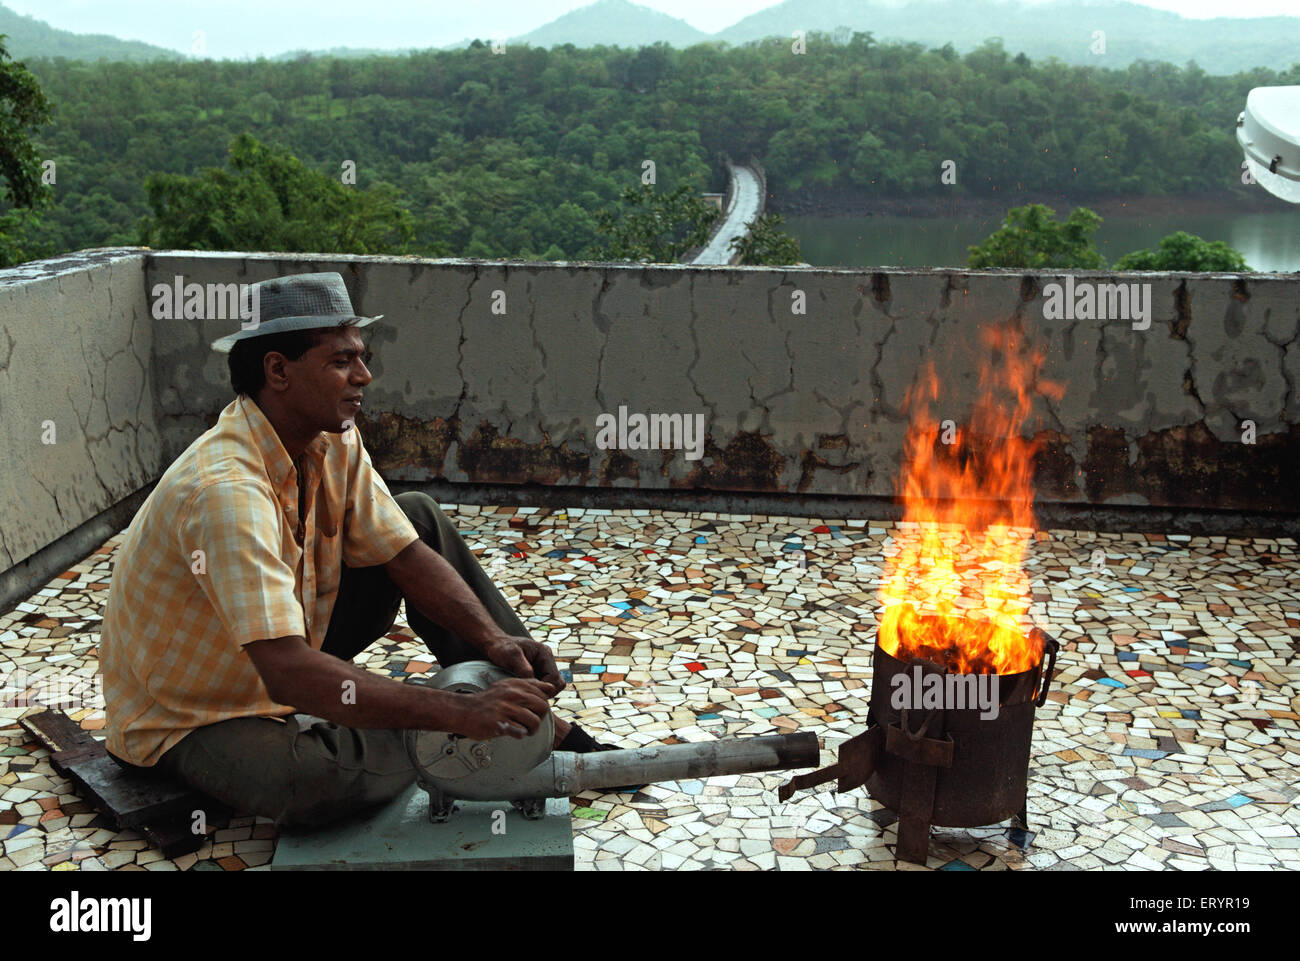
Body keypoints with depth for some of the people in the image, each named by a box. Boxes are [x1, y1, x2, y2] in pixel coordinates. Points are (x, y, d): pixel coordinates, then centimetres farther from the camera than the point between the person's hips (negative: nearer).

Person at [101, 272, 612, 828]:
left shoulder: (333, 442, -8)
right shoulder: (225, 489, -36)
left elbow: (410, 557, -3)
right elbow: (291, 674, -43)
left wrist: (493, 638, -21)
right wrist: (460, 714, -45)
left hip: (285, 664, 9)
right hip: (186, 720, -8)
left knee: (420, 517, 2)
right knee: (318, 781, -40)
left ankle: (535, 721, 2)